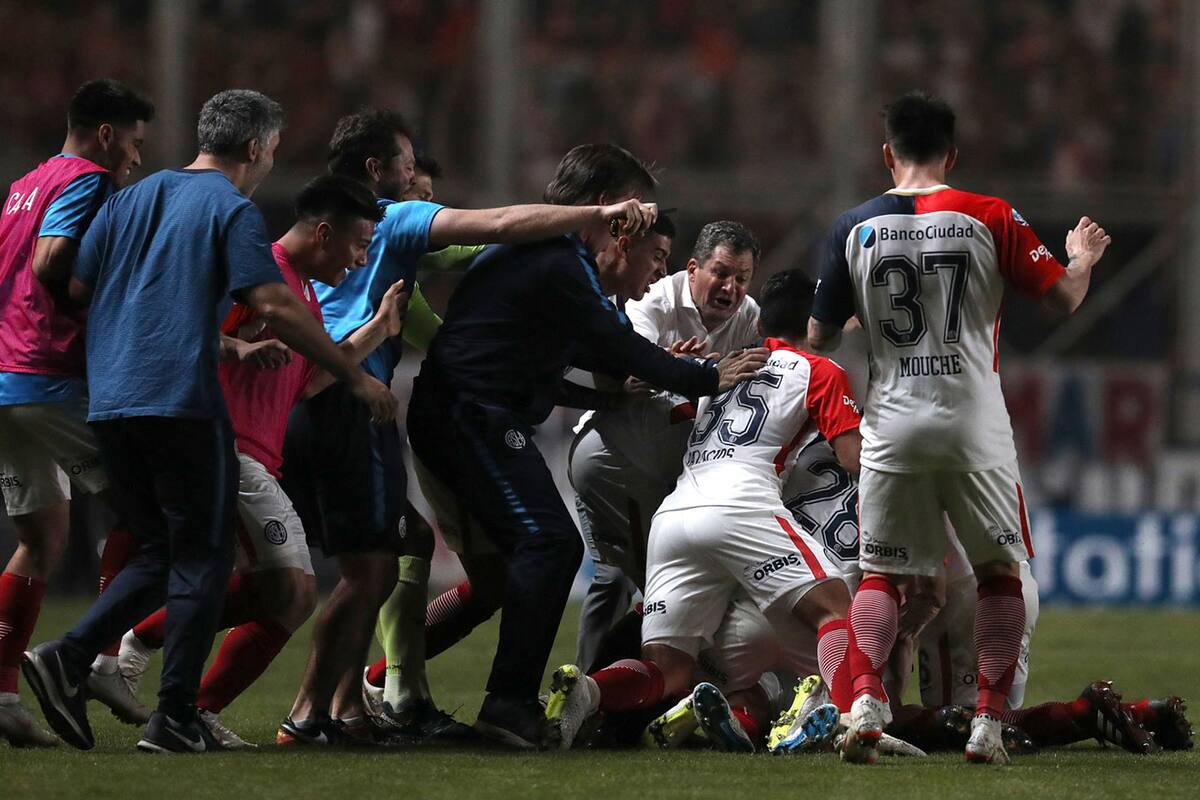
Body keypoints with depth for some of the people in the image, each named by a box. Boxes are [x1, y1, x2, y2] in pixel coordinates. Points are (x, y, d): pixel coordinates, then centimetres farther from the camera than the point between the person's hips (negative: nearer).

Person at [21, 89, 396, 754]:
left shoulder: (131, 199, 17)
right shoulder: (231, 209, -3)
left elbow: (74, 289, 15)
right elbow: (274, 307, -13)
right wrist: (356, 378, -7)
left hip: (110, 401, 7)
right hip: (182, 400, -7)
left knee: (159, 551, 16)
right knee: (201, 557, 2)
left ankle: (68, 657, -3)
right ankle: (174, 718, -4)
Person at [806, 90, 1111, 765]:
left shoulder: (855, 228, 2)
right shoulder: (990, 218, -2)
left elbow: (819, 339, 7)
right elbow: (1065, 298, 1)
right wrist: (1083, 257, 23)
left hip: (892, 425, 1)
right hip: (975, 429, -1)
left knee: (881, 574, 10)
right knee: (1000, 570, 12)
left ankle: (865, 702, -12)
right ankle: (989, 722, 3)